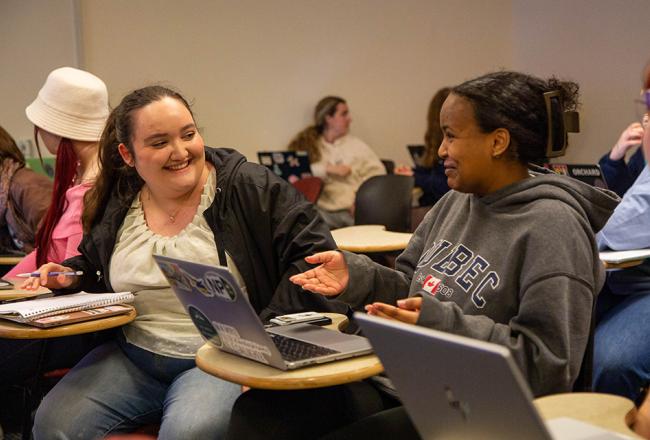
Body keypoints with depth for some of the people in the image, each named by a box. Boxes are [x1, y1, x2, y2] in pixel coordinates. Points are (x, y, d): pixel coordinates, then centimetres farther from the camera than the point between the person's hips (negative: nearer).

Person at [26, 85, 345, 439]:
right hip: (132, 357, 5)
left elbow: (314, 252, -13)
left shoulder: (248, 187, -8)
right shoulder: (116, 203, 8)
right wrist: (70, 275, 6)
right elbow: (95, 263, 29)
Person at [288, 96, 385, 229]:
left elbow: (378, 173, 6)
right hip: (323, 210, -1)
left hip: (352, 209, 1)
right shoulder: (307, 144, 16)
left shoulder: (357, 144, 19)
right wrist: (327, 169, -5)